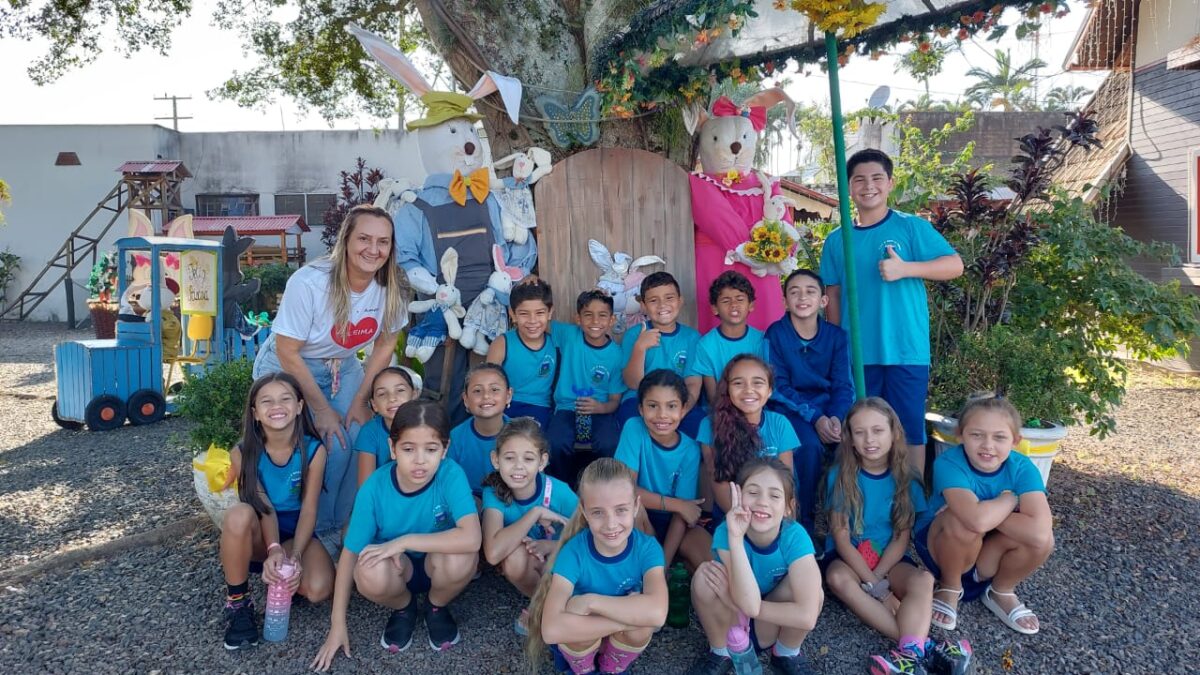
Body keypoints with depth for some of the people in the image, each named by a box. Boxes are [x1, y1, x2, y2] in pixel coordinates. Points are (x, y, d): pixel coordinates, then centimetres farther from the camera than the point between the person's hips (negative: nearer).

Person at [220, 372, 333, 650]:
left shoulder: (314, 450, -15)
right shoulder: (243, 452, -14)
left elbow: (309, 509, -15)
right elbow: (264, 506, -18)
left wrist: (295, 554, -30)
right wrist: (274, 549, -35)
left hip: (297, 532, 0)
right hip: (259, 533, 0)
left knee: (318, 589, -28)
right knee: (239, 515, -37)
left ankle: (258, 564, 5)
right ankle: (237, 602, -15)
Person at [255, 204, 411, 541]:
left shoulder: (394, 288, -15)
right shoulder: (309, 283, -29)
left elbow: (385, 345, -2)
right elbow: (287, 352, -22)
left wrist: (360, 401, -7)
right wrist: (322, 410, -19)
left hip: (343, 367, 4)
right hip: (288, 369, -4)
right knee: (332, 447, -18)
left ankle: (342, 527, 9)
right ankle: (318, 531, 7)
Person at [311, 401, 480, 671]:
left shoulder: (451, 475, -26)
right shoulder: (374, 488, -22)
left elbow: (471, 538, -39)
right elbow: (350, 553, -13)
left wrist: (404, 541, -36)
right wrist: (337, 625, -10)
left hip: (438, 565, 0)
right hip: (397, 568, 1)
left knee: (460, 555, -34)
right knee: (370, 574, -33)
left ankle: (437, 608, 3)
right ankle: (403, 608, 5)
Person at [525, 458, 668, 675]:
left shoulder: (647, 547, -23)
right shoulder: (573, 552, -27)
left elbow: (657, 613, -41)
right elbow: (551, 630, -40)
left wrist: (592, 601, -37)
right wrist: (626, 618, -38)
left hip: (626, 642, 1)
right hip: (578, 643, -1)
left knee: (641, 613, -30)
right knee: (575, 617, -33)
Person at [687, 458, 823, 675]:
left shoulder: (795, 536, -25)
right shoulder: (725, 532, -26)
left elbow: (807, 615, -35)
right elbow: (749, 604, -36)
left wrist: (730, 598, -31)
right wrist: (735, 537, -45)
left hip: (771, 629, 0)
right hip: (729, 625, 0)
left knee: (812, 588, -28)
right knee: (705, 575, -29)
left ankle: (786, 654, 3)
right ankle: (720, 653, -1)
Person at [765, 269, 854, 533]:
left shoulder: (837, 336, 3)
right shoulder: (775, 334, -5)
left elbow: (843, 386, 1)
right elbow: (778, 388, -9)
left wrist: (836, 417, -20)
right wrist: (814, 418, -22)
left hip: (829, 409, 3)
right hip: (789, 410, -3)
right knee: (810, 445, -32)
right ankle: (802, 523, -12)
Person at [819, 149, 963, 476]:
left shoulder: (912, 227, 0)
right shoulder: (836, 240, 8)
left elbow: (955, 265, -5)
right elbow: (833, 296, 11)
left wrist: (905, 268, -19)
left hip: (906, 352, -3)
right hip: (856, 355, 3)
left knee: (909, 430, 5)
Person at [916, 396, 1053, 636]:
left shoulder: (1022, 468, -18)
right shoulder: (949, 463, -28)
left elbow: (1040, 532, -33)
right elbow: (977, 519, -45)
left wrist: (988, 513, -31)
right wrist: (1010, 498, -26)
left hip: (987, 557, 3)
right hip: (940, 548, -3)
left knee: (1040, 540, -26)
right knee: (962, 520, -35)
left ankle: (1001, 592, 6)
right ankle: (949, 588, -4)